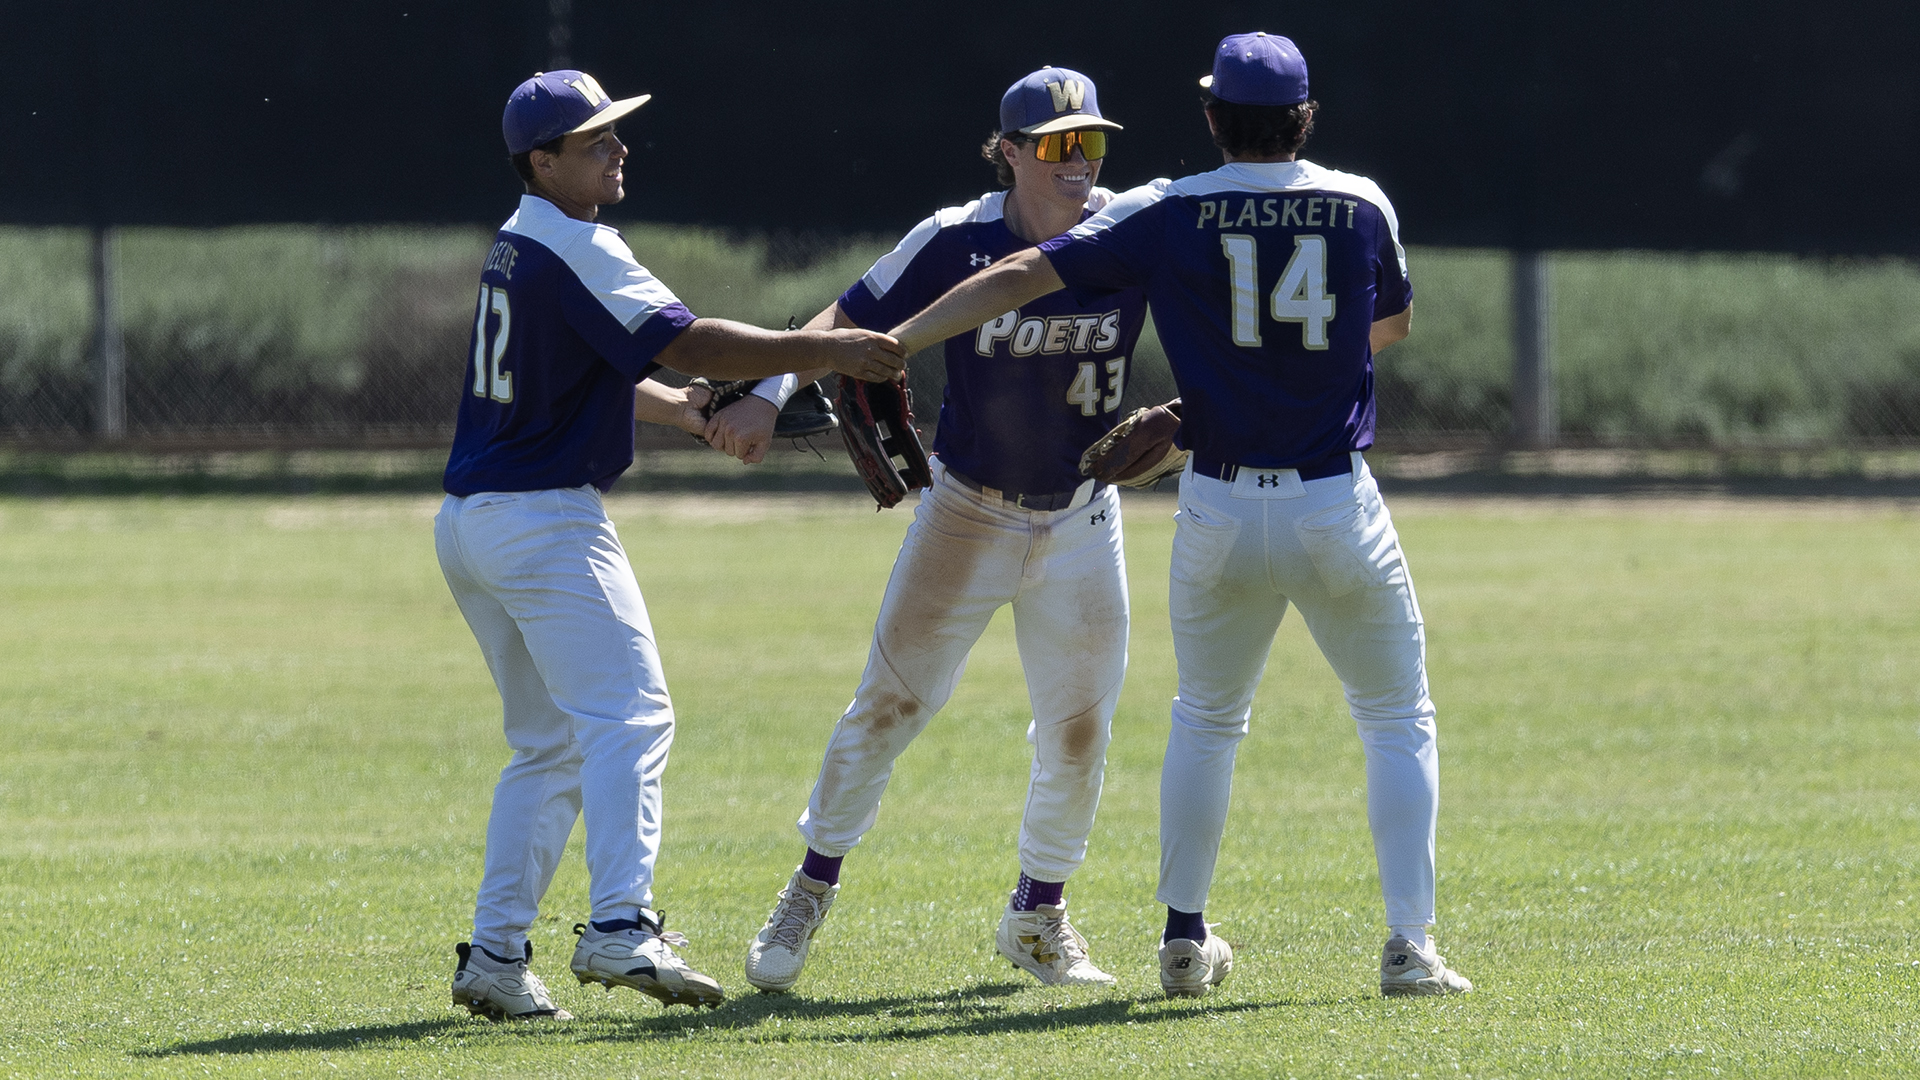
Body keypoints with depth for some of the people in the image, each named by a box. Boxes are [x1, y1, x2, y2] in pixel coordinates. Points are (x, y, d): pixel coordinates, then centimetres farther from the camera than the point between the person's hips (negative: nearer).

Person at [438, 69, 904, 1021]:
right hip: (546, 516, -10)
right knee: (629, 716, -15)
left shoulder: (516, 247, 16)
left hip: (470, 521, 10)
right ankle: (621, 929, -29)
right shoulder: (577, 251, -13)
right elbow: (681, 342, -22)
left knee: (548, 745, 14)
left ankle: (495, 954, 8)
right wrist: (822, 352, -21)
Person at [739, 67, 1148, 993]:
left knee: (1079, 727, 5)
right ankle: (811, 891, 12)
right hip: (967, 511, -2)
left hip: (1080, 524, 2)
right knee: (891, 701, -4)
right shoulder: (956, 242, -17)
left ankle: (1039, 917, 25)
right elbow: (846, 323, -17)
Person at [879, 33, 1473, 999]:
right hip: (1337, 509, -1)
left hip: (1220, 514, 1)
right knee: (1397, 720, 12)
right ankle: (1408, 946, -1)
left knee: (1206, 719, 21)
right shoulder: (1362, 206, 0)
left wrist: (886, 346, -6)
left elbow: (1020, 277, -8)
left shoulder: (1169, 214, -3)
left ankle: (1184, 938, 18)